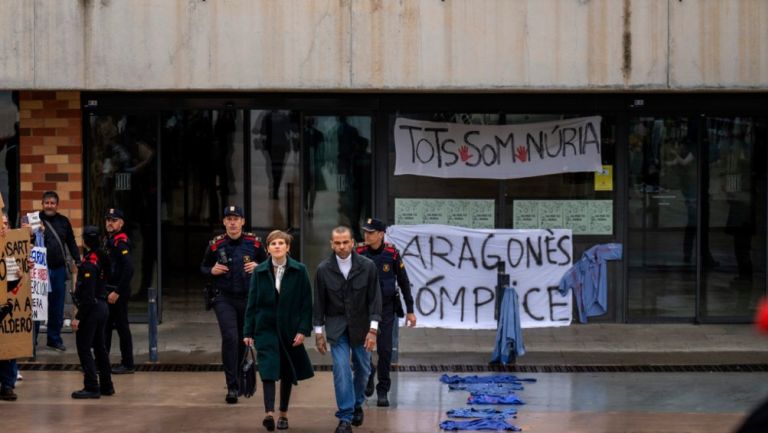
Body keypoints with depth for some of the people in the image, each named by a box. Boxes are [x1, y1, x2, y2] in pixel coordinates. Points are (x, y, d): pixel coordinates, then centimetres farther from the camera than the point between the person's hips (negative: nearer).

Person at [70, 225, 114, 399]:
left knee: (83, 348, -2)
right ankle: (106, 386, 21)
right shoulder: (101, 258, 6)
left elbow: (88, 295, -21)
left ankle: (91, 387, -2)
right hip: (102, 307, 9)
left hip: (91, 309, -9)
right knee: (100, 347, 16)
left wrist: (78, 317, -19)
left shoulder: (88, 263, -19)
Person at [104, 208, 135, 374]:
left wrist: (117, 292, -24)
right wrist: (107, 290, 13)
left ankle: (128, 364, 4)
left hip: (119, 293, -10)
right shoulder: (110, 240, 14)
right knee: (105, 326, 13)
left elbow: (128, 269, -25)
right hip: (109, 291, 10)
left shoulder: (121, 242, -15)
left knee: (122, 327, -3)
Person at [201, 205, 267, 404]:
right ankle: (232, 387, -13)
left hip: (248, 298, 2)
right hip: (225, 299, -2)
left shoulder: (254, 243, 0)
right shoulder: (216, 244, -1)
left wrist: (258, 266, -9)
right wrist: (212, 270, -10)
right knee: (230, 338, -16)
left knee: (243, 341, 12)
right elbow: (203, 267, 11)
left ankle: (238, 379, 33)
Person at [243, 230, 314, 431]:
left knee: (287, 373, 9)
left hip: (290, 330, 0)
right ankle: (269, 413, -21)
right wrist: (248, 332, 0)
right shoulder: (259, 272, 2)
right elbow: (252, 303, 4)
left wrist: (303, 330, -10)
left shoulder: (299, 271, -2)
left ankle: (283, 413, 21)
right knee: (268, 370, -13)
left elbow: (306, 303, -2)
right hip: (266, 328, 0)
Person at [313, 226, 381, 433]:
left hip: (361, 325, 1)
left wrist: (373, 329, -13)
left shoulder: (367, 266, -9)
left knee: (362, 368, 12)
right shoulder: (323, 269, -7)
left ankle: (357, 404, 38)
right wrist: (318, 332, 0)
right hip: (336, 325, -1)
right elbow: (319, 302, 0)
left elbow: (375, 299, -7)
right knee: (341, 369, -11)